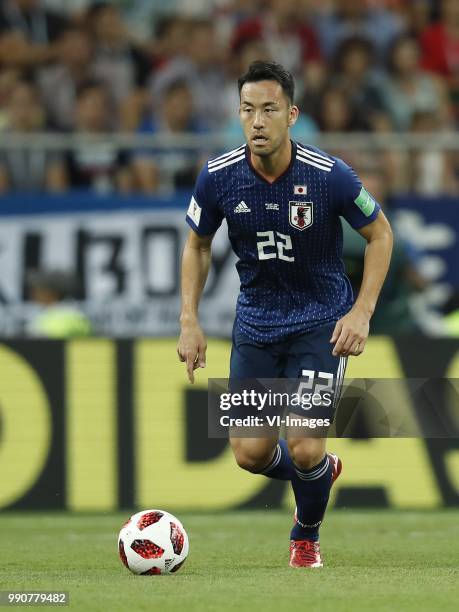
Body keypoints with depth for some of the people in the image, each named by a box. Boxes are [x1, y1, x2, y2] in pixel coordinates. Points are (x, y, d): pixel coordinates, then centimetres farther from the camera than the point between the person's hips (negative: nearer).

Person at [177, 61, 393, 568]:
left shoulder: (329, 175, -20)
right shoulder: (218, 177, -12)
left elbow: (379, 233, -4)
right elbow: (197, 244, 6)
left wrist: (362, 312, -13)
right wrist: (189, 322, -2)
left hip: (322, 321, -3)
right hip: (256, 322, 3)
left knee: (303, 446, -13)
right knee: (250, 453, -1)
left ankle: (307, 535, 19)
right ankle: (321, 472, 34)